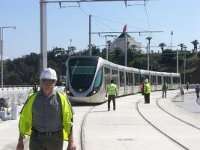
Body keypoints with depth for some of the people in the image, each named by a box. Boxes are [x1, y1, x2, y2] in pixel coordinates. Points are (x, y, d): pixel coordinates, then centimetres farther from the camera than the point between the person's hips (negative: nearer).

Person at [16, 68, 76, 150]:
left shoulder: (61, 99, -5)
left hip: (55, 140, 0)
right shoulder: (33, 99, -2)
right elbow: (24, 120, 3)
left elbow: (68, 122, -4)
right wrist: (20, 141, 2)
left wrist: (71, 142, -9)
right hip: (37, 139, 0)